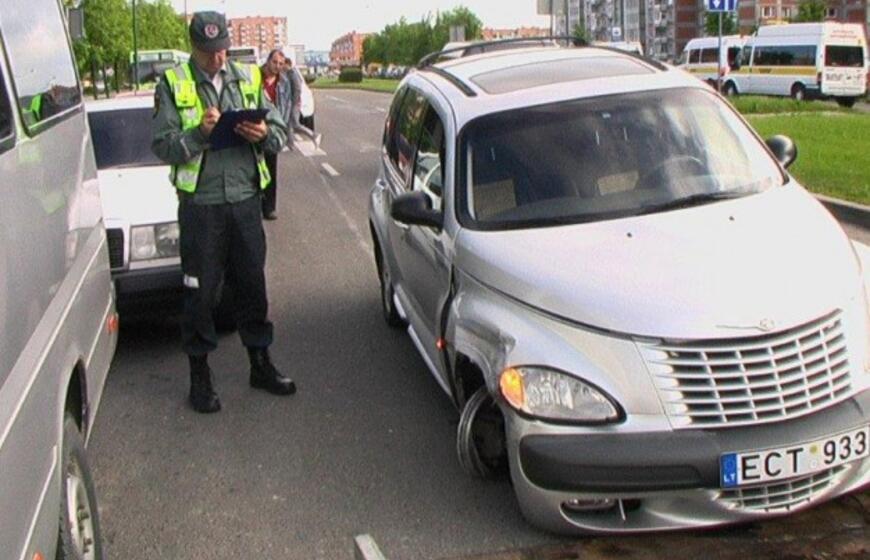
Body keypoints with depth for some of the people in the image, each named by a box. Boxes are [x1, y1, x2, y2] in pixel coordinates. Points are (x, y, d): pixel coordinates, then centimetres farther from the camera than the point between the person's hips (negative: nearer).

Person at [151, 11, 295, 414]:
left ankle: (260, 364, 27)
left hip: (246, 199, 3)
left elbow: (281, 133, 10)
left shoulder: (248, 79, 10)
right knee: (201, 291, 4)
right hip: (200, 204, -3)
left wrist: (265, 134, -12)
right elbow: (162, 146, -7)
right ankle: (200, 376, 17)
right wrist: (199, 133, -22)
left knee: (252, 285, 12)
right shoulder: (173, 85, 0)